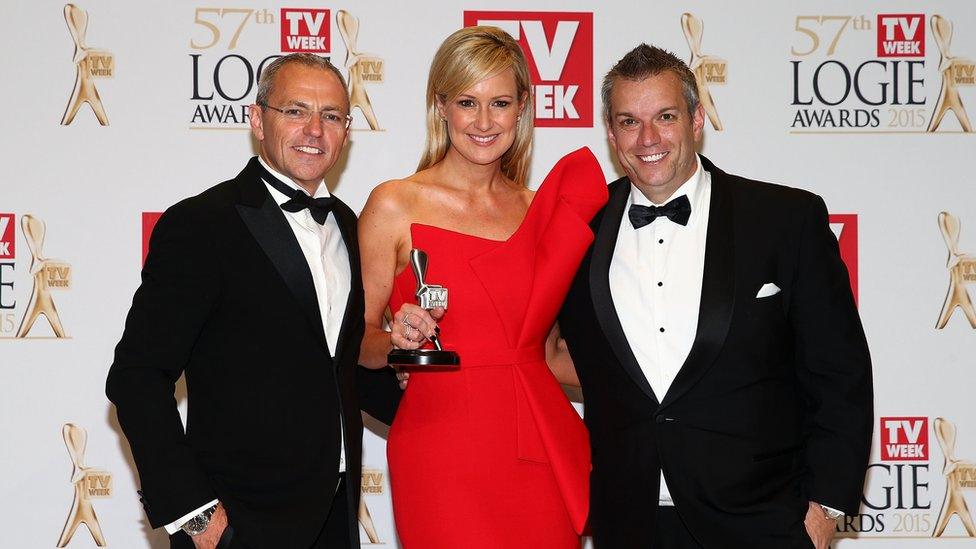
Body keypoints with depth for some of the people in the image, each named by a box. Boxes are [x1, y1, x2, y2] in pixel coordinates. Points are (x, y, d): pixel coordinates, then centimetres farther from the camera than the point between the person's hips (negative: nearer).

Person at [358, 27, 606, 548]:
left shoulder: (539, 207, 9)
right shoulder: (395, 205, -3)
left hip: (541, 450, 4)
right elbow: (358, 341, 0)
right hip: (444, 452, -4)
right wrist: (398, 339, -19)